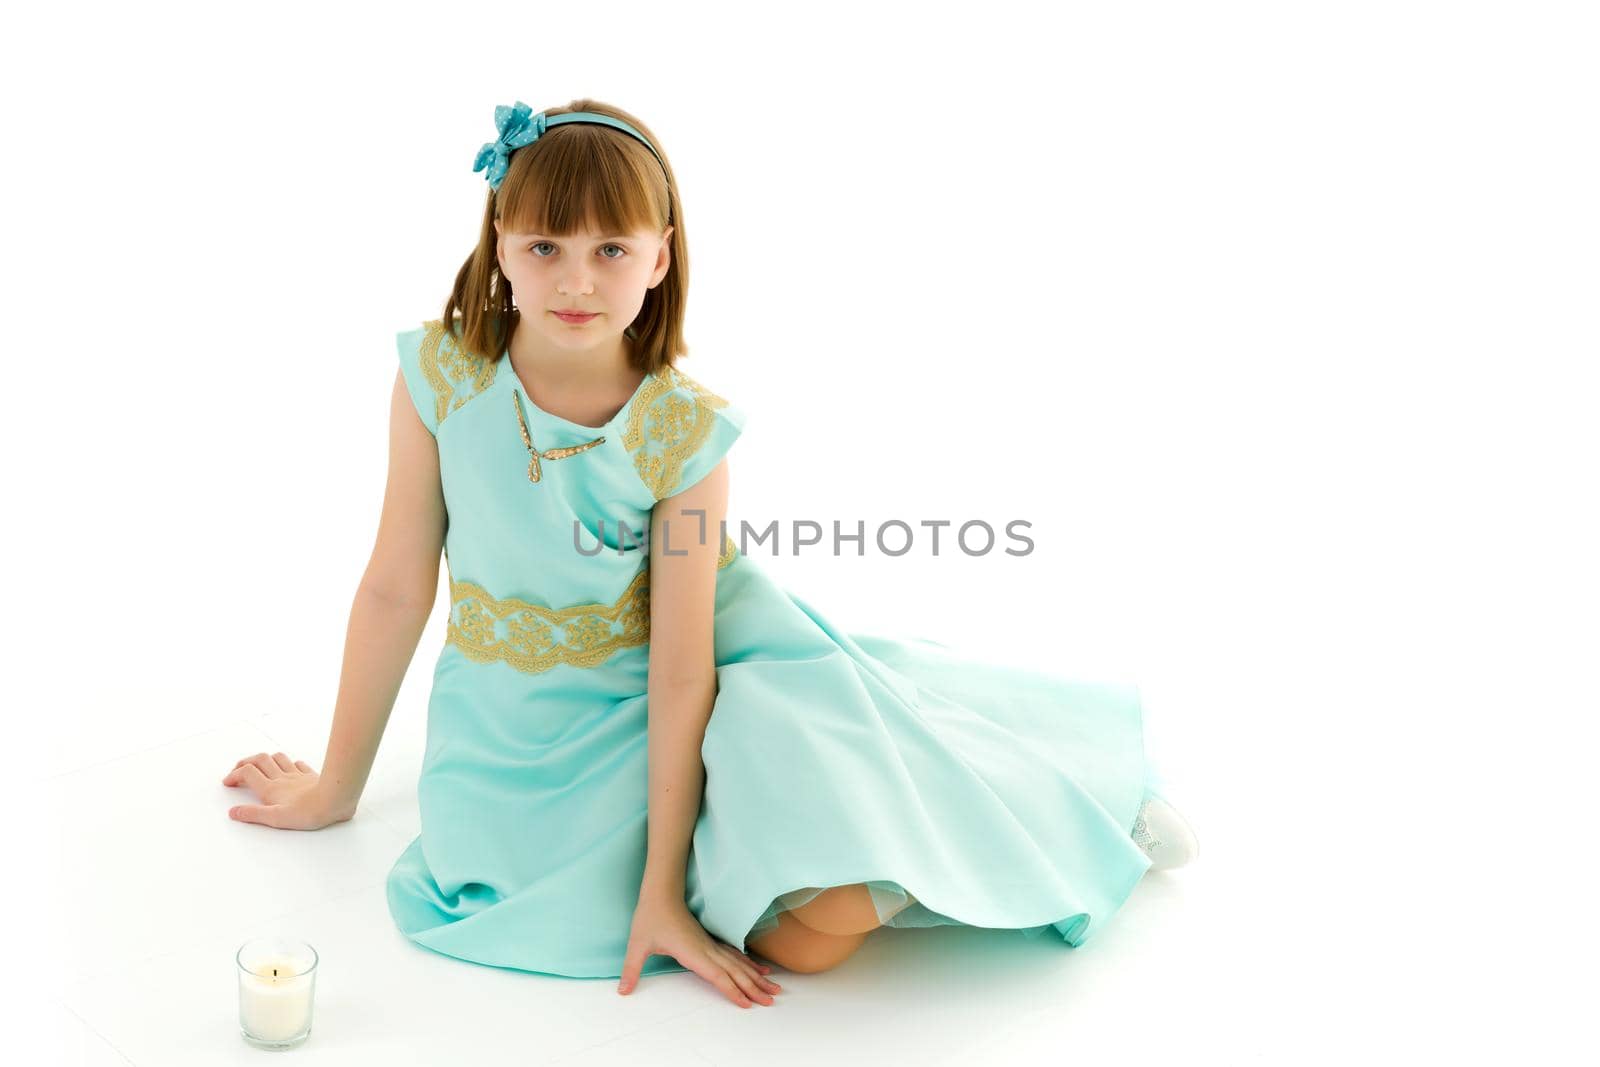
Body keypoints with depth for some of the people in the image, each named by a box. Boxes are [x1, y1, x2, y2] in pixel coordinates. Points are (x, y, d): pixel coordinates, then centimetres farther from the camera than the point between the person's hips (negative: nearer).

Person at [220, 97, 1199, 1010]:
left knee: (821, 922, -21)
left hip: (664, 710, 0)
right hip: (529, 730, 0)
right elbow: (396, 590, -4)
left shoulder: (683, 431, -17)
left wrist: (662, 889, -20)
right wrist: (336, 787, 4)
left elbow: (681, 672, -18)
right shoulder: (442, 376, -13)